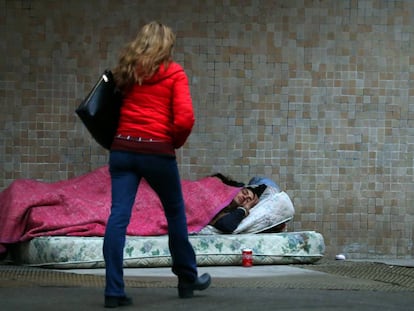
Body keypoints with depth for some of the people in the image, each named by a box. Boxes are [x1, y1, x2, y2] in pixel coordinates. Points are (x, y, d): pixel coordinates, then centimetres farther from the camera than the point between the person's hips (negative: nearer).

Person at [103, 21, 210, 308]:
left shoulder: (127, 70, 12)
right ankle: (188, 279, 29)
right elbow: (185, 118, -9)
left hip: (123, 148, 3)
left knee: (118, 217, -3)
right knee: (175, 214, 15)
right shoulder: (174, 73, 0)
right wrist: (176, 142, 5)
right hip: (156, 150, -3)